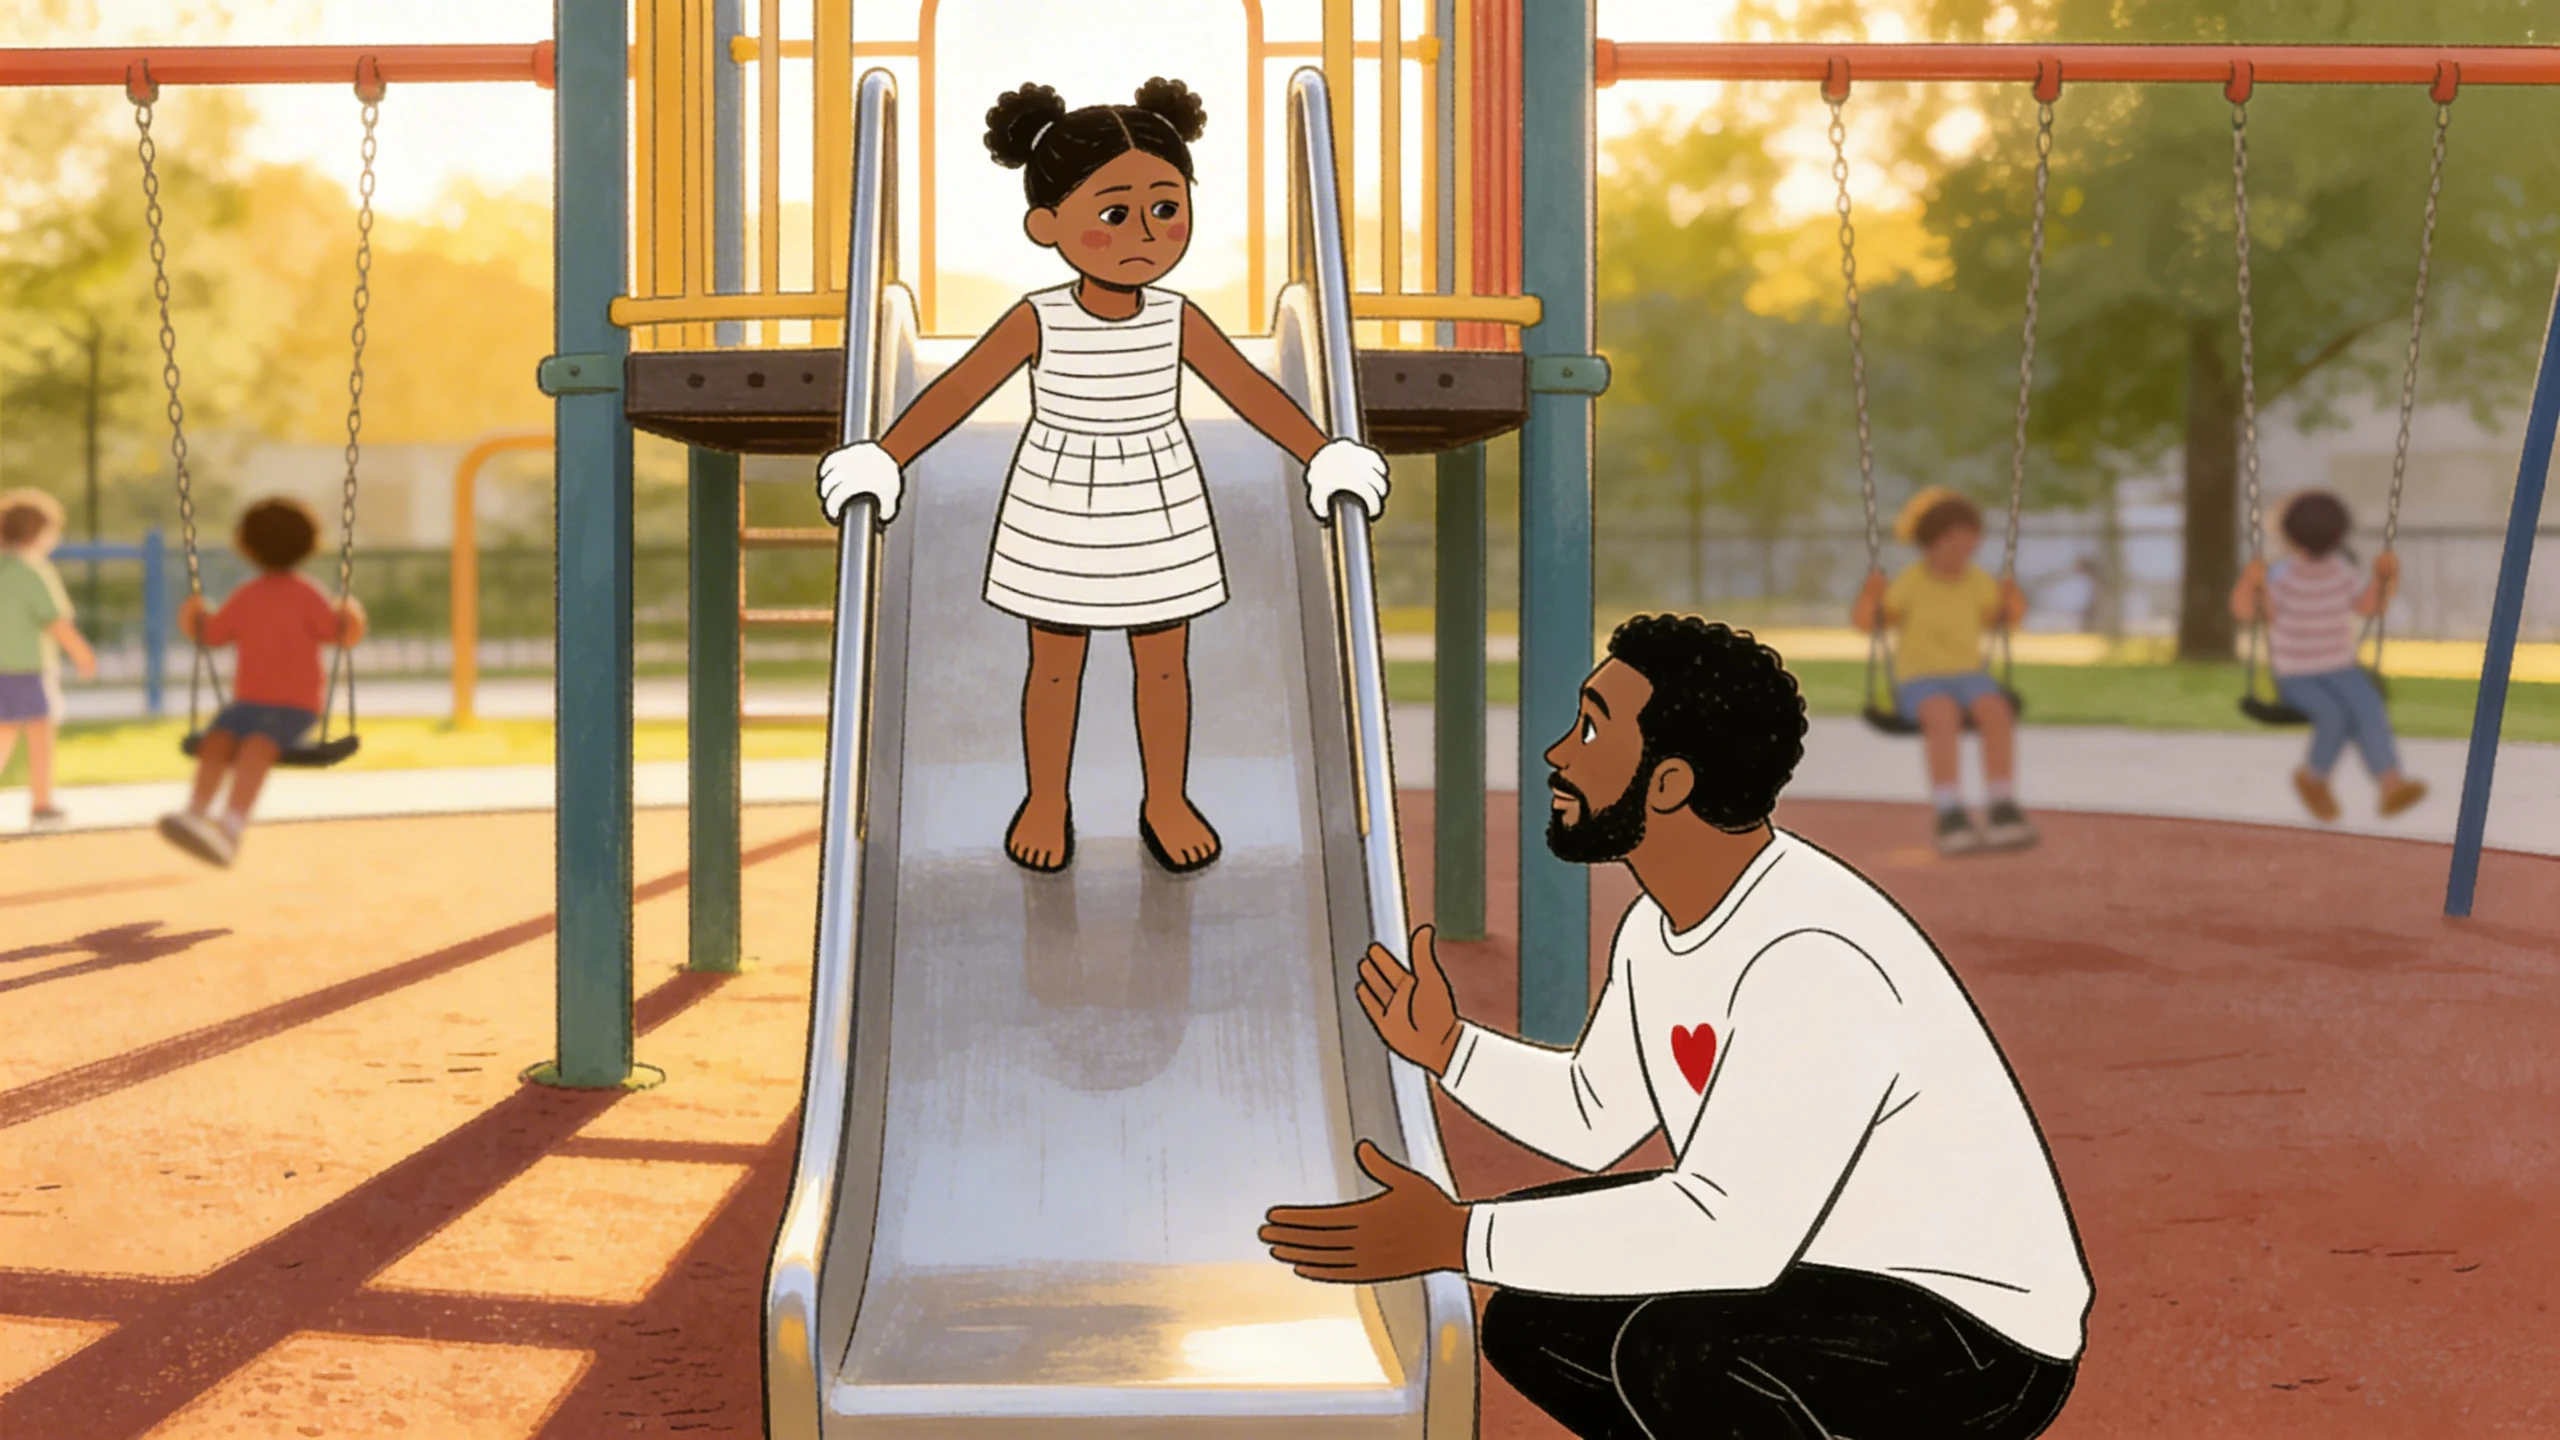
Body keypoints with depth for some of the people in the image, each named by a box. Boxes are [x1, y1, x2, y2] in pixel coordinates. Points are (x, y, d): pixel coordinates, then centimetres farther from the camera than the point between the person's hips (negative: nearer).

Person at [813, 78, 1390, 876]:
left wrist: (1323, 453, -5)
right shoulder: (1037, 320, -15)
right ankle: (1046, 804, 27)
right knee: (1055, 667, 11)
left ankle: (1166, 803, 27)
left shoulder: (1178, 321, -9)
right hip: (1059, 517, -2)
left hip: (1158, 515, 2)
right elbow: (956, 390, -15)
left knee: (1165, 665, 11)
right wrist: (883, 459, -21)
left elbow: (1252, 390, -3)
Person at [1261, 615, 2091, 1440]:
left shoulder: (1814, 960, -29)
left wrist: (1453, 1238, -35)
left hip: (1979, 1341, -9)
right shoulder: (1664, 924, 1)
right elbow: (1596, 1120, 16)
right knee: (1534, 1319, 10)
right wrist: (1448, 1051, 0)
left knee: (1678, 1348, -33)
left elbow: (1729, 1230, -36)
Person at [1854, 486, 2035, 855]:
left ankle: (2001, 812, -30)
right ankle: (1950, 816, -41)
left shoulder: (1978, 581, 6)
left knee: (1997, 711, -31)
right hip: (1919, 681, -4)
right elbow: (1867, 621, -3)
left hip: (1968, 675, 4)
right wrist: (1869, 598, -23)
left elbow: (1997, 617, 22)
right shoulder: (1911, 583, -5)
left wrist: (2012, 606, 1)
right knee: (1944, 716, -38)